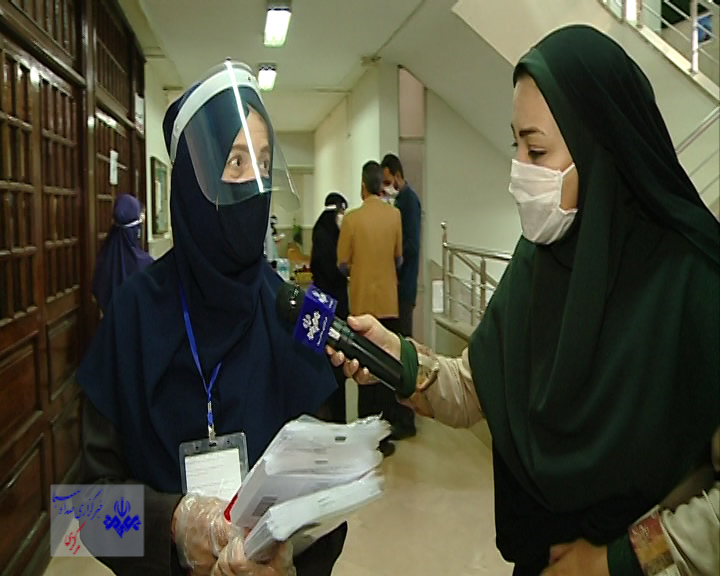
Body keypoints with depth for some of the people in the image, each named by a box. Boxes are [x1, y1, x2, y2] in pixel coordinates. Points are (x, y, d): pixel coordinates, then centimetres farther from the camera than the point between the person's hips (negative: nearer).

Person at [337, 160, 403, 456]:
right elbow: (399, 258, 1)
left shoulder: (352, 218, -7)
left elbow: (342, 264, -4)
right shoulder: (394, 215, -2)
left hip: (362, 303, -1)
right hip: (389, 302, 1)